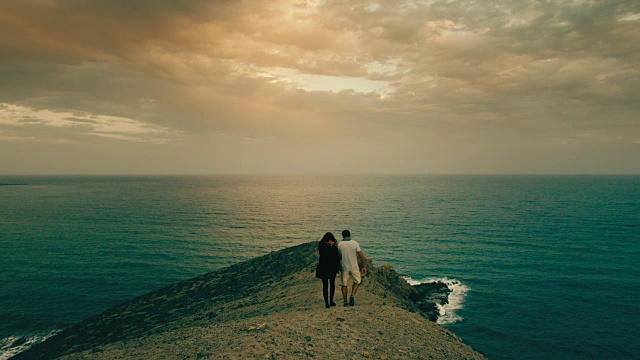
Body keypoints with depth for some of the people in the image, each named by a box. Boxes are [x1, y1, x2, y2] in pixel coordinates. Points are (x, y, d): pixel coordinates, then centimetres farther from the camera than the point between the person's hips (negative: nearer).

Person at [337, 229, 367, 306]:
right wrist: (364, 266, 2)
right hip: (354, 267, -1)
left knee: (344, 284, 12)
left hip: (344, 267, 1)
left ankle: (345, 301, 14)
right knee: (356, 281, 18)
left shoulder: (340, 244, -3)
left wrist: (338, 267, 17)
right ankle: (352, 295, -3)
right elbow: (361, 256, -5)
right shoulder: (355, 243, -5)